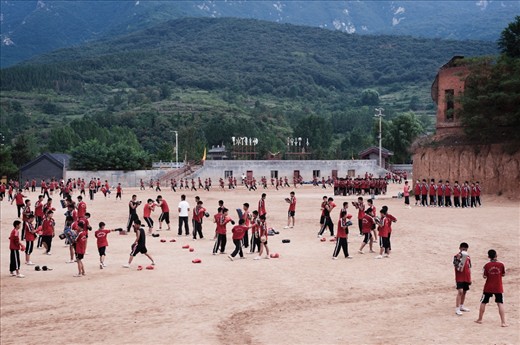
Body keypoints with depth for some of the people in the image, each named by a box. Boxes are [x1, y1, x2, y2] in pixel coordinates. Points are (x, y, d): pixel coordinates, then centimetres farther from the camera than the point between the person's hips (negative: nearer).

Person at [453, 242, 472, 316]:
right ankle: (457, 309, -16)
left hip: (466, 278, 7)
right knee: (460, 292, -15)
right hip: (460, 278, -7)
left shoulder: (468, 257, 10)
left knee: (464, 292, 14)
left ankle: (461, 306, 28)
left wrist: (470, 278, 16)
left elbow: (469, 268, 16)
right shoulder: (456, 256, -8)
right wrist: (459, 259, -31)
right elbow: (456, 267, -19)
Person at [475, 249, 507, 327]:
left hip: (488, 288, 0)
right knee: (500, 304, 1)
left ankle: (479, 319, 24)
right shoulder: (501, 265, -8)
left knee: (483, 302, 15)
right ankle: (503, 322, -6)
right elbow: (503, 274, 5)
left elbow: (484, 276, -4)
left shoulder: (487, 265, -10)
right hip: (498, 288, 0)